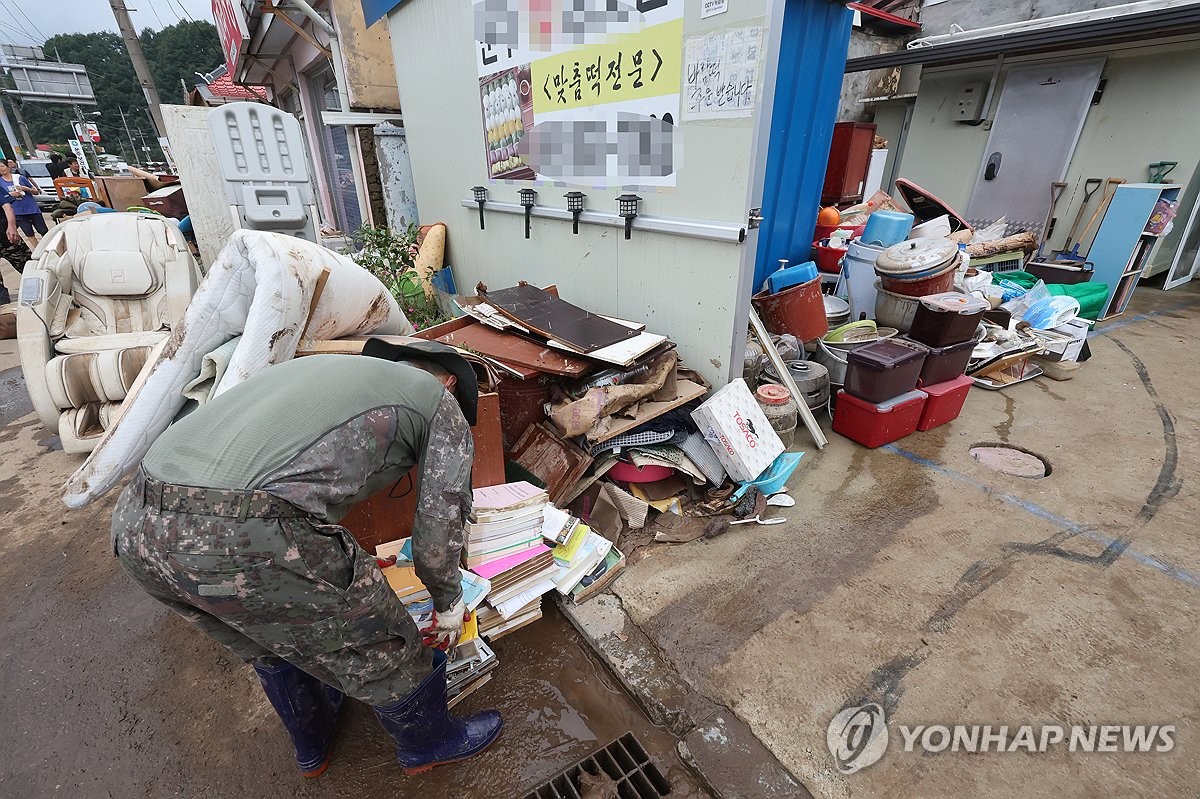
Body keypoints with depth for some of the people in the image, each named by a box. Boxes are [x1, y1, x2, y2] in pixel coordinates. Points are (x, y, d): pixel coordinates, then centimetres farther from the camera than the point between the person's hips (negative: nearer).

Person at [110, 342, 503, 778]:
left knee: (274, 641, 34)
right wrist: (448, 602, 30)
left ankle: (313, 746, 60)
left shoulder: (315, 367, 30)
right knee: (382, 649, 19)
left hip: (137, 525, 9)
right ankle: (429, 742, 48)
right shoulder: (444, 405, 11)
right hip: (248, 541, -8)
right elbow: (437, 532, 8)